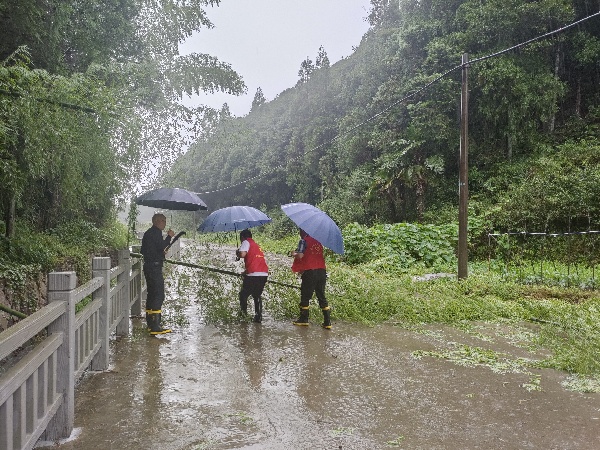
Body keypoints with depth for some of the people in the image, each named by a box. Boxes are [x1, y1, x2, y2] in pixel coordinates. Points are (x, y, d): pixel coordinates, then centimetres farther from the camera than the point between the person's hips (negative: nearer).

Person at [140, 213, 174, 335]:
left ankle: (150, 324, 20)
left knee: (152, 294, 14)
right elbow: (161, 246, -22)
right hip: (154, 266, -11)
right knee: (159, 295, -13)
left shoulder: (149, 232, 20)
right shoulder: (155, 232, -11)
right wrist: (169, 236, -10)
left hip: (149, 265, 11)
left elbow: (143, 251, 26)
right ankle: (155, 326, -17)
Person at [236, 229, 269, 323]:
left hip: (253, 274, -7)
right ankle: (258, 316, 15)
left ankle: (243, 312, 5)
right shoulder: (256, 245, 27)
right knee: (257, 295, 19)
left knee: (243, 294, 10)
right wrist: (246, 271, 39)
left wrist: (237, 253, 8)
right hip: (264, 273, 7)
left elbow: (242, 254, -15)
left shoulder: (246, 242, 5)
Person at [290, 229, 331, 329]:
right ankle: (327, 322, 7)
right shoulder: (318, 241, 15)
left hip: (310, 272, -6)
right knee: (322, 296, 10)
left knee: (305, 296, 8)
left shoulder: (304, 241, -3)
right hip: (322, 271, 6)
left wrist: (294, 253, 6)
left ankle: (303, 320, 14)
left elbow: (300, 256, -16)